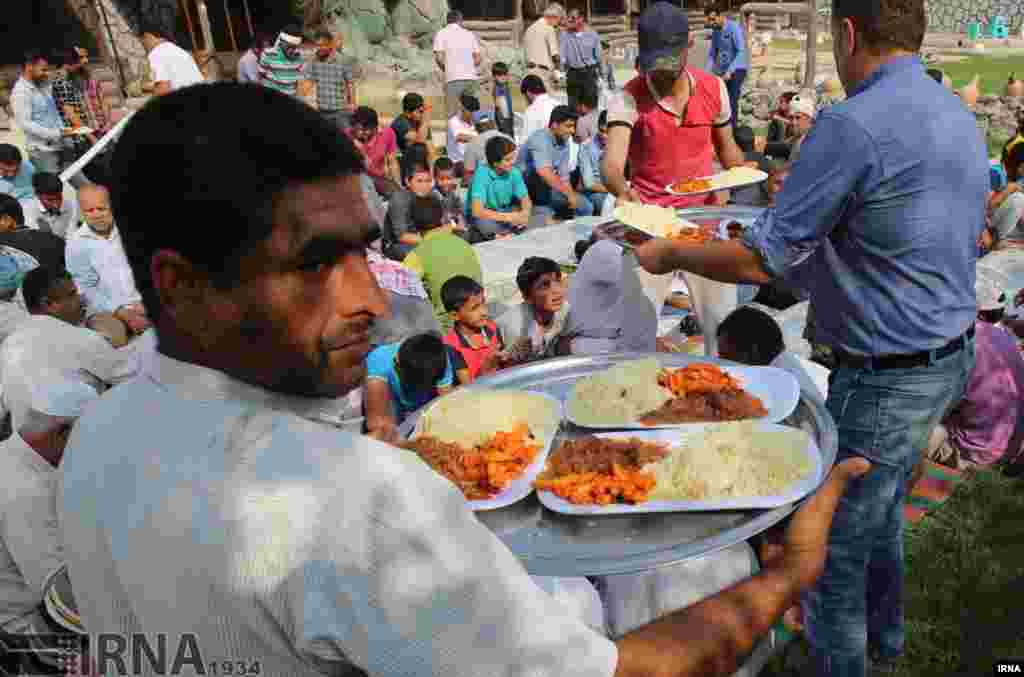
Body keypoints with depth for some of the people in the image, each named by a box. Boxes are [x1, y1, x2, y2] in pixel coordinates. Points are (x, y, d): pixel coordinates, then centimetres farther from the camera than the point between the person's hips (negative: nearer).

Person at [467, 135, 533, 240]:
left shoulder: (514, 172, -11)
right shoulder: (482, 173, -24)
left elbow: (526, 200, -1)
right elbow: (477, 211, -32)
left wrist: (525, 213, -26)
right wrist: (509, 217, -33)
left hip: (503, 212, 5)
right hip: (481, 216, -5)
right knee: (485, 224, -37)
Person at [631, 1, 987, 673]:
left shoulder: (852, 125, -22)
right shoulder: (961, 118, 7)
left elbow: (760, 261, -22)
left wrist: (668, 254, -6)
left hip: (885, 377, -10)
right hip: (953, 353, 10)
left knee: (831, 549, 7)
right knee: (883, 511, 28)